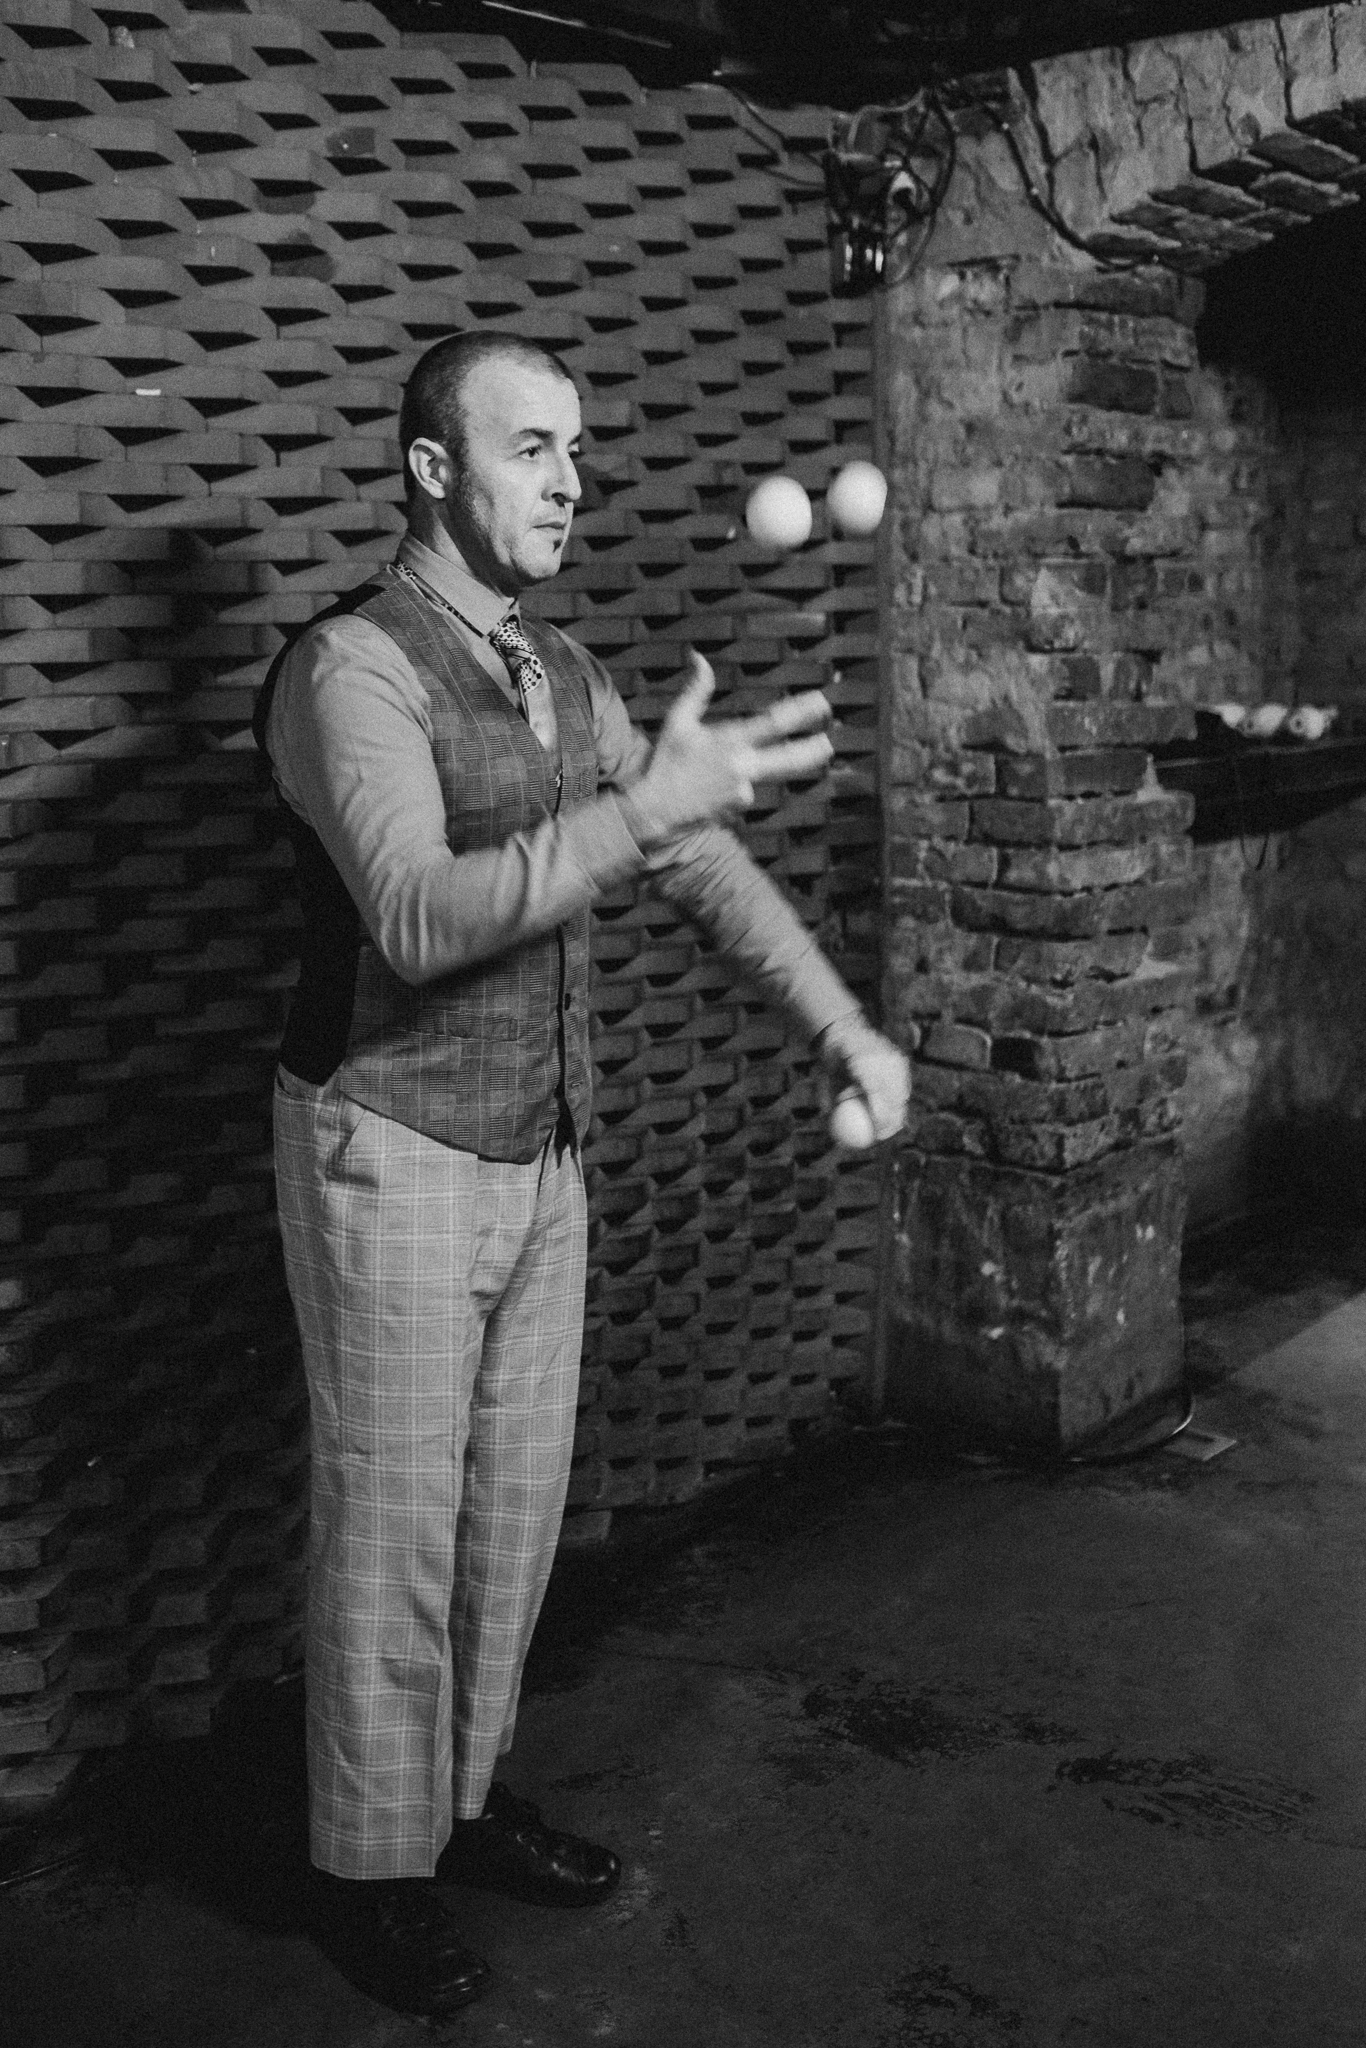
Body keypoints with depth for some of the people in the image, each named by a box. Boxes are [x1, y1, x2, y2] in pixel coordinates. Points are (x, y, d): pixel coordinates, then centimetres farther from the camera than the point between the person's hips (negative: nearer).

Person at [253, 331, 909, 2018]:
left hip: (540, 1160, 8)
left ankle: (464, 1799, 36)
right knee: (394, 1523, 5)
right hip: (393, 1163, -7)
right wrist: (649, 805, -39)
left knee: (518, 1500, 16)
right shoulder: (353, 666, -17)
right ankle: (375, 1867, 24)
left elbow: (703, 866, 10)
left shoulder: (562, 674, 9)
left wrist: (844, 1025, 0)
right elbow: (417, 916, -30)